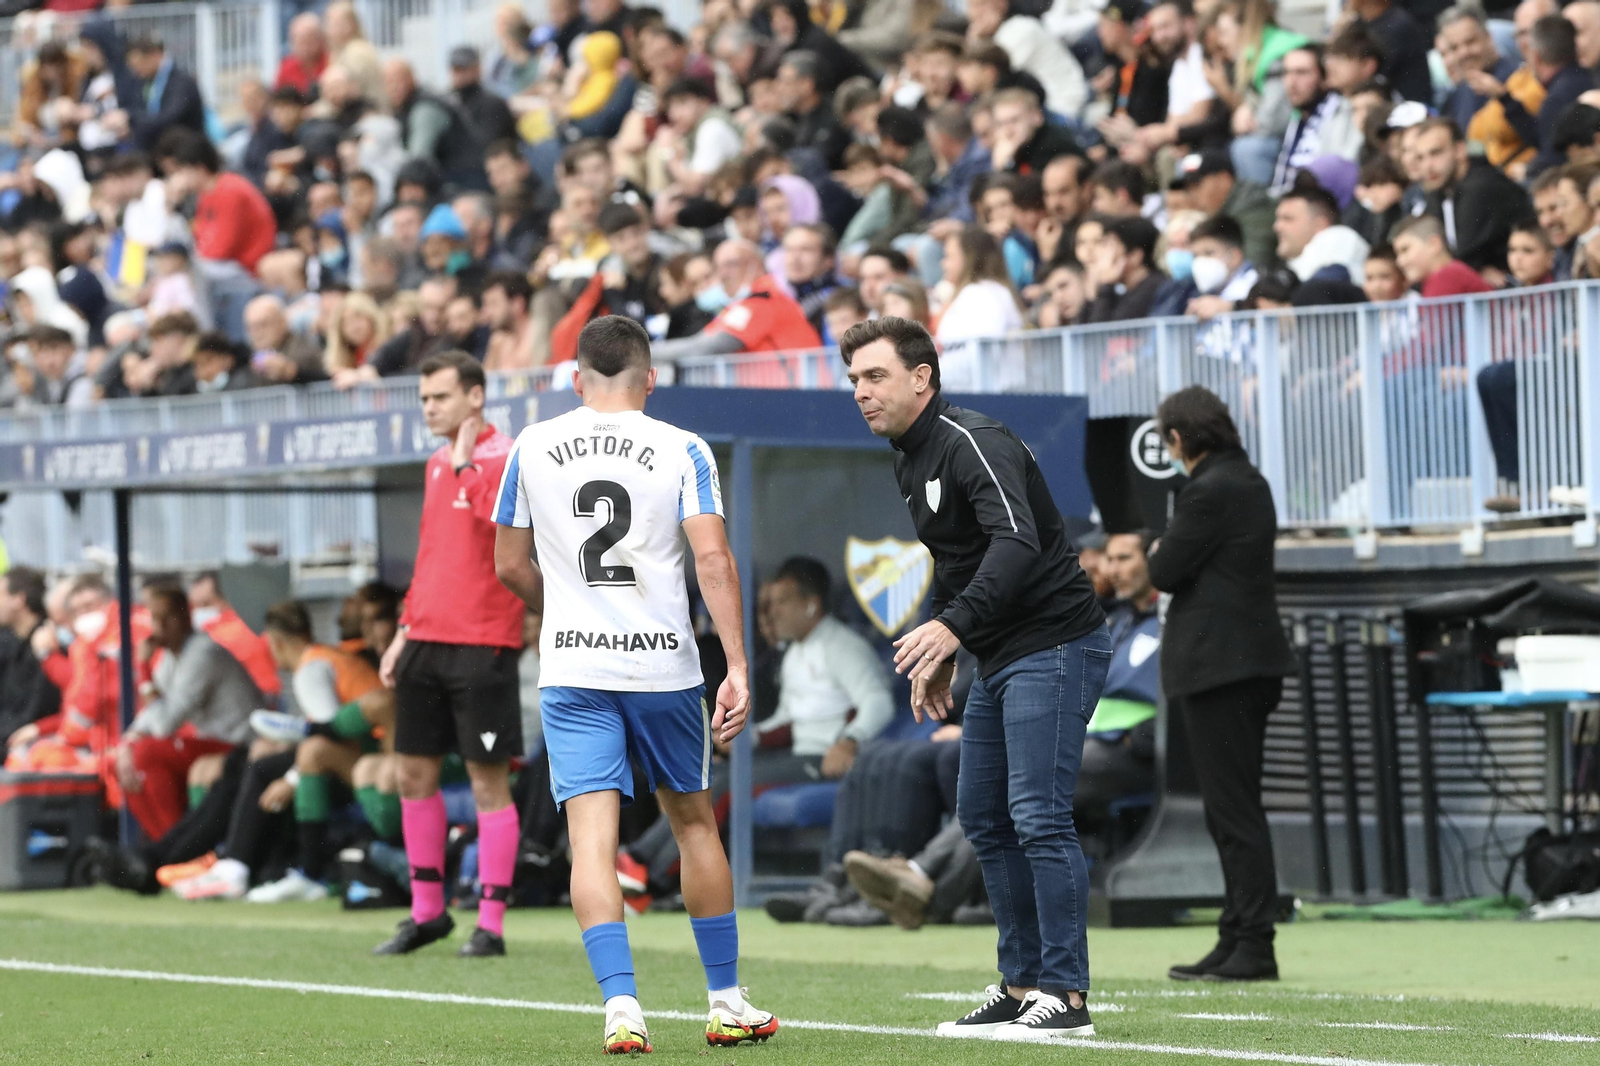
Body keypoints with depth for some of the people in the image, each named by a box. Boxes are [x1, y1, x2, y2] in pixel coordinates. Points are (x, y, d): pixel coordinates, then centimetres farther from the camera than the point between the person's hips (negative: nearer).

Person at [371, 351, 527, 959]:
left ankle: (491, 925, 1)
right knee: (413, 774, 10)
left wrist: (467, 464, -25)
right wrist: (405, 630, 21)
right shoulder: (437, 464, 16)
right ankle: (427, 911, 22)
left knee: (488, 782, -3)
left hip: (482, 646, -8)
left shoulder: (504, 458, -8)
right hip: (428, 640, 8)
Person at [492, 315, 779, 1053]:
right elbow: (714, 560, -11)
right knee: (693, 821, 16)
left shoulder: (532, 448, 3)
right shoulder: (683, 451, -2)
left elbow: (510, 565, 11)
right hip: (664, 665, 0)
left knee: (592, 835, -5)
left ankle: (621, 1005, -19)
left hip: (571, 668, 0)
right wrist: (738, 668, -11)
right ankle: (727, 1003, 22)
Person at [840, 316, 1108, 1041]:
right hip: (1000, 659, 10)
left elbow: (1017, 540, -33)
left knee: (1038, 817, -14)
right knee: (984, 818, 10)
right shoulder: (909, 459, 13)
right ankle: (1022, 987, 16)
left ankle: (1066, 996, -11)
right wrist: (940, 653, 23)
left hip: (1053, 646, -10)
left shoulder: (974, 444, -17)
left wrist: (955, 624, -42)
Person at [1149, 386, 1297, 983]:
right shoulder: (1250, 483, 14)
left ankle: (1254, 947, -9)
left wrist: (1160, 553, 5)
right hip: (1252, 659, 10)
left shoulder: (1208, 492, -16)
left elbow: (1165, 573, -14)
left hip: (1219, 666, -10)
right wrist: (1173, 558, 11)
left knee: (1233, 810, -9)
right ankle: (1238, 940, 16)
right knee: (1235, 809, 13)